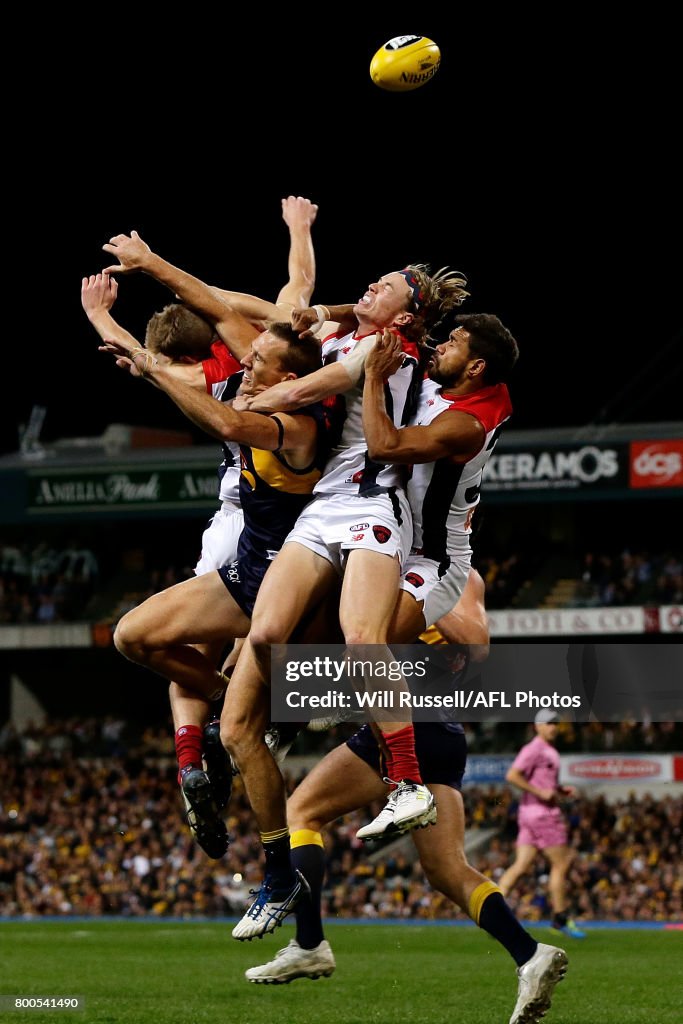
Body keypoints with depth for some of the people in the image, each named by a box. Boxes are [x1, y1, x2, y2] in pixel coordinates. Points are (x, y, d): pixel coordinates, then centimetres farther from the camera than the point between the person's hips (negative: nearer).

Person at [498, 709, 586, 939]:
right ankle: (561, 919, 5)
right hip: (541, 814, -9)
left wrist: (561, 790, 13)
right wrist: (540, 791, -22)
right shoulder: (533, 750, -12)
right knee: (561, 864, -2)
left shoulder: (549, 751, 19)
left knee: (521, 866, 3)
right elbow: (512, 776, -22)